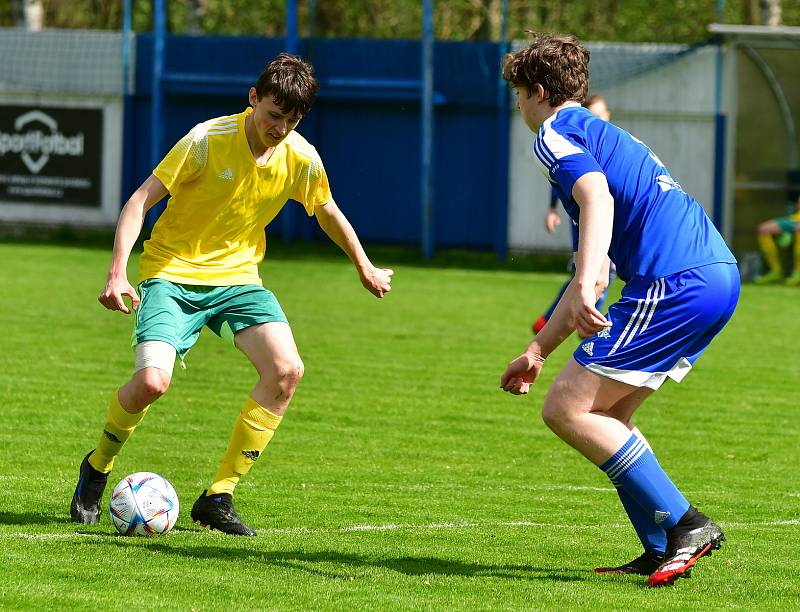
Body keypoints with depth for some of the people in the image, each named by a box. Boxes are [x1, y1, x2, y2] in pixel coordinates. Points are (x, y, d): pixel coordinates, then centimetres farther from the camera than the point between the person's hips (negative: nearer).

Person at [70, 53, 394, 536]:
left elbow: (327, 212, 16)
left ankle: (219, 498, -8)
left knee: (287, 371, -18)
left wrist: (366, 269, 28)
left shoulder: (302, 158, -5)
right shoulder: (208, 140, -18)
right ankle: (98, 467, 7)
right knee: (153, 380, -26)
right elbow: (141, 200, -16)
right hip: (173, 273, -4)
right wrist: (118, 272, -27)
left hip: (237, 276, 4)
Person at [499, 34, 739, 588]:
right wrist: (538, 352, 41)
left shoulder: (557, 133, 3)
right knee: (606, 416, 17)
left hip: (674, 282, -10)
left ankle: (684, 524, -11)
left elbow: (597, 196, -20)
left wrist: (585, 288, -34)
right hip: (718, 275, 10)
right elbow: (590, 272, 37)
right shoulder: (602, 136, 33)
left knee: (567, 409, -7)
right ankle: (662, 552, 9)